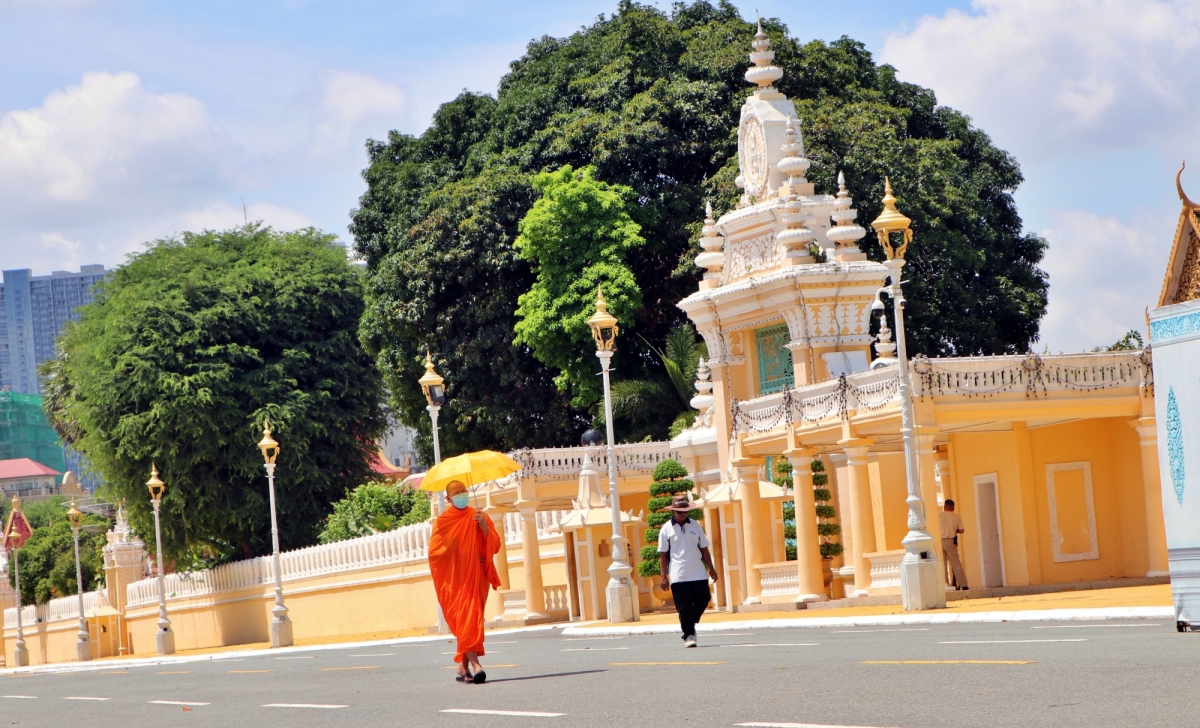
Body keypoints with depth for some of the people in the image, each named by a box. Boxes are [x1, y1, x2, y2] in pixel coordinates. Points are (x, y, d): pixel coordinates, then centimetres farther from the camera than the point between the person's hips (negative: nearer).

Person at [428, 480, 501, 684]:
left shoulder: (478, 517, 6)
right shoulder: (443, 521, 0)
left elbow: (494, 546, 0)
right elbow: (434, 551, -4)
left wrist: (484, 527, -15)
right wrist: (459, 557, -7)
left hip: (476, 578, 3)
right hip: (454, 580, -3)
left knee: (470, 621, 3)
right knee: (464, 620, -12)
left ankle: (463, 667, 15)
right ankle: (475, 664, -20)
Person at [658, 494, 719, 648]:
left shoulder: (695, 526, 9)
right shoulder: (666, 529, 0)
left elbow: (704, 549, 14)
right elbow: (663, 555, 0)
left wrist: (711, 568, 9)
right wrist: (664, 576, -5)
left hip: (698, 574, 3)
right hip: (678, 576, -3)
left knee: (703, 600, 1)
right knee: (684, 607, -4)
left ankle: (691, 624, 24)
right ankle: (689, 635, 5)